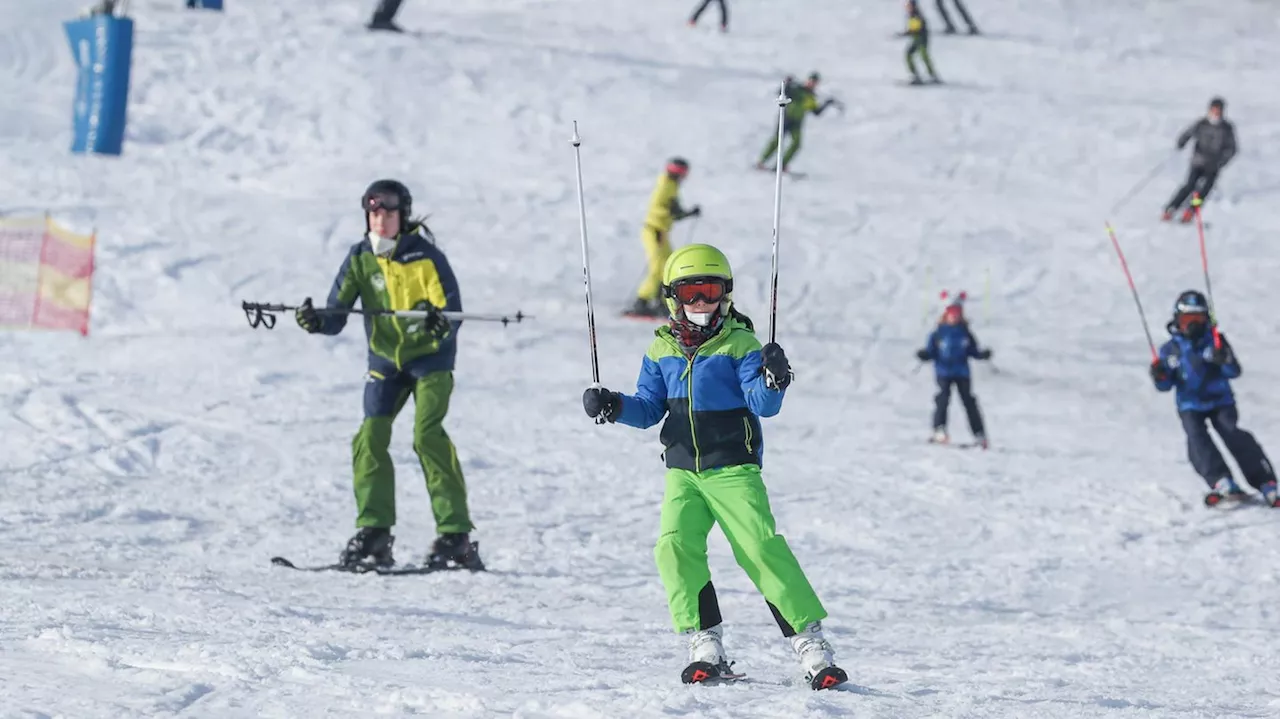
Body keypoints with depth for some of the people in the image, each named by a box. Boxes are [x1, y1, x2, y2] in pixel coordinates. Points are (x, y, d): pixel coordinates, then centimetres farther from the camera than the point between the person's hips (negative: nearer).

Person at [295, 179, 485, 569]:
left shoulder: (425, 255, -14)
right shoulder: (359, 258, -3)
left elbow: (452, 308, -19)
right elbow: (338, 312, -8)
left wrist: (440, 323, -42)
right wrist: (317, 321, -30)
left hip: (430, 356, -4)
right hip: (385, 359, 4)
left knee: (428, 436, -18)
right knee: (370, 438, -8)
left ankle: (455, 535, -16)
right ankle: (373, 534, 1)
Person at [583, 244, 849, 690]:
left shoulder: (739, 344, -4)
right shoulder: (661, 350, 9)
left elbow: (762, 405, -12)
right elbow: (649, 408, 15)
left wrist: (772, 382, -33)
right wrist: (614, 407, -3)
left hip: (734, 469, -4)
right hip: (682, 472, 4)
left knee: (762, 549, -15)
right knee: (675, 546, -16)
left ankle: (811, 644, -11)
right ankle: (705, 647, -8)